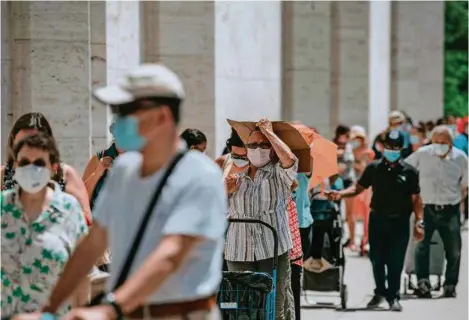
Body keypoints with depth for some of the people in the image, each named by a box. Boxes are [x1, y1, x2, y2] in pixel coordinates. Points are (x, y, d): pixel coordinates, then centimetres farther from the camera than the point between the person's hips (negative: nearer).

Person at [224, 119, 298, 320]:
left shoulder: (277, 174, 8)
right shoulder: (236, 178, 17)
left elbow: (289, 158, -15)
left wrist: (269, 132, -1)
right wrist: (226, 193, -2)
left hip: (273, 250, -3)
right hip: (239, 252, 3)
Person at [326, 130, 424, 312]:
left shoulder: (409, 172, -1)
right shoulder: (374, 168, 4)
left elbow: (416, 199, 0)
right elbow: (358, 188, 6)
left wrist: (419, 222, -8)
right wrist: (340, 194, -12)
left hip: (399, 222, -2)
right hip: (377, 220, 2)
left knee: (395, 261, -2)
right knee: (377, 259, 8)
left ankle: (393, 297, 9)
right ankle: (380, 292, 27)